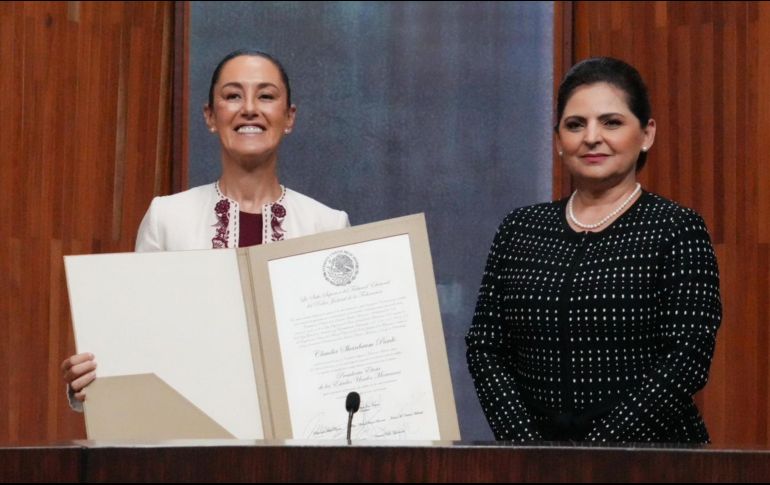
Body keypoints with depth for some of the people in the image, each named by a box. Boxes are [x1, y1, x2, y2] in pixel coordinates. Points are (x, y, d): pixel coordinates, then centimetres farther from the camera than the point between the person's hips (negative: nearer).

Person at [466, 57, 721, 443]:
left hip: (648, 449, -3)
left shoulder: (676, 230, 0)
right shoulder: (520, 229, 11)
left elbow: (686, 361, -8)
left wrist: (594, 451, -14)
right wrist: (524, 442, -7)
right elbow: (484, 347, 7)